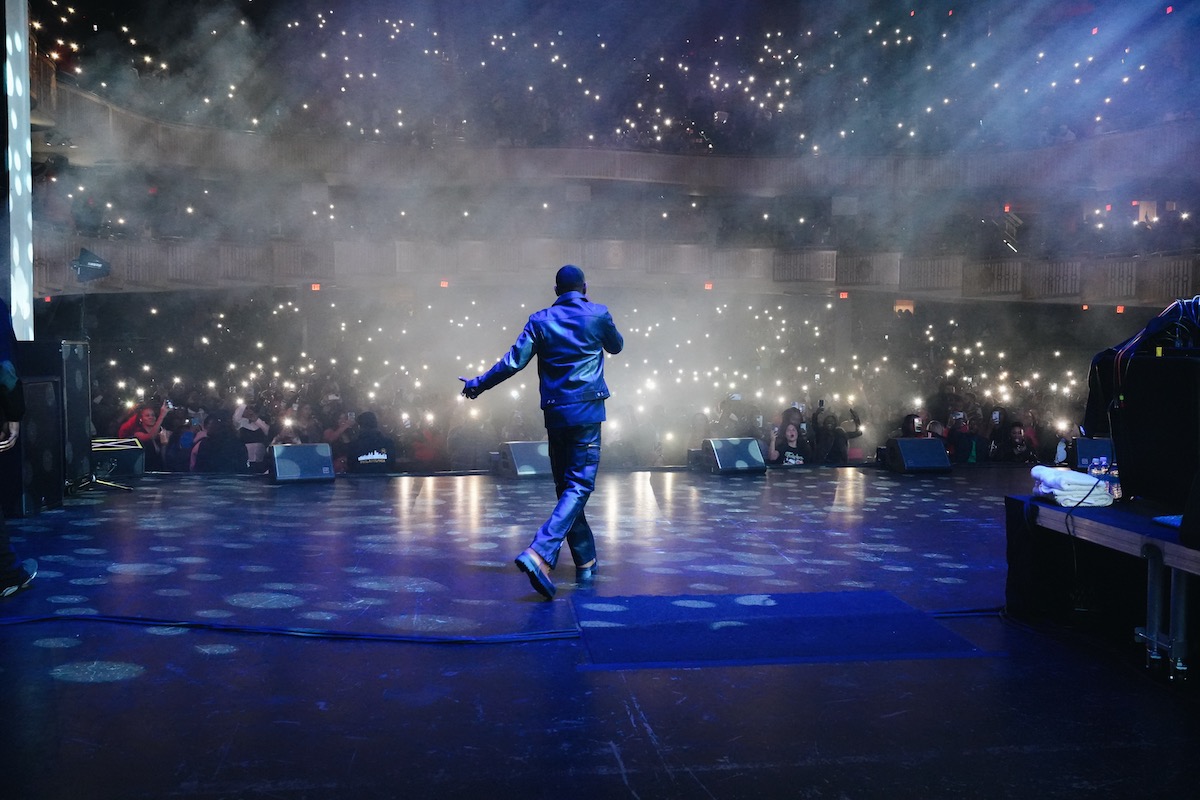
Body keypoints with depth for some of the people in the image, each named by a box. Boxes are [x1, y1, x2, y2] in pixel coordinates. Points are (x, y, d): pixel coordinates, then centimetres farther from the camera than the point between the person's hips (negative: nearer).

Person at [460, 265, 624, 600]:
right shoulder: (598, 315, 1)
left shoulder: (540, 321, 4)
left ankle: (586, 562, 18)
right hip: (586, 410, -3)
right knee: (578, 486, -7)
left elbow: (513, 362, -1)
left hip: (554, 414, 3)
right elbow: (617, 346, 19)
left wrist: (478, 384, 12)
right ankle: (539, 553, -26)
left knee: (566, 487, 12)